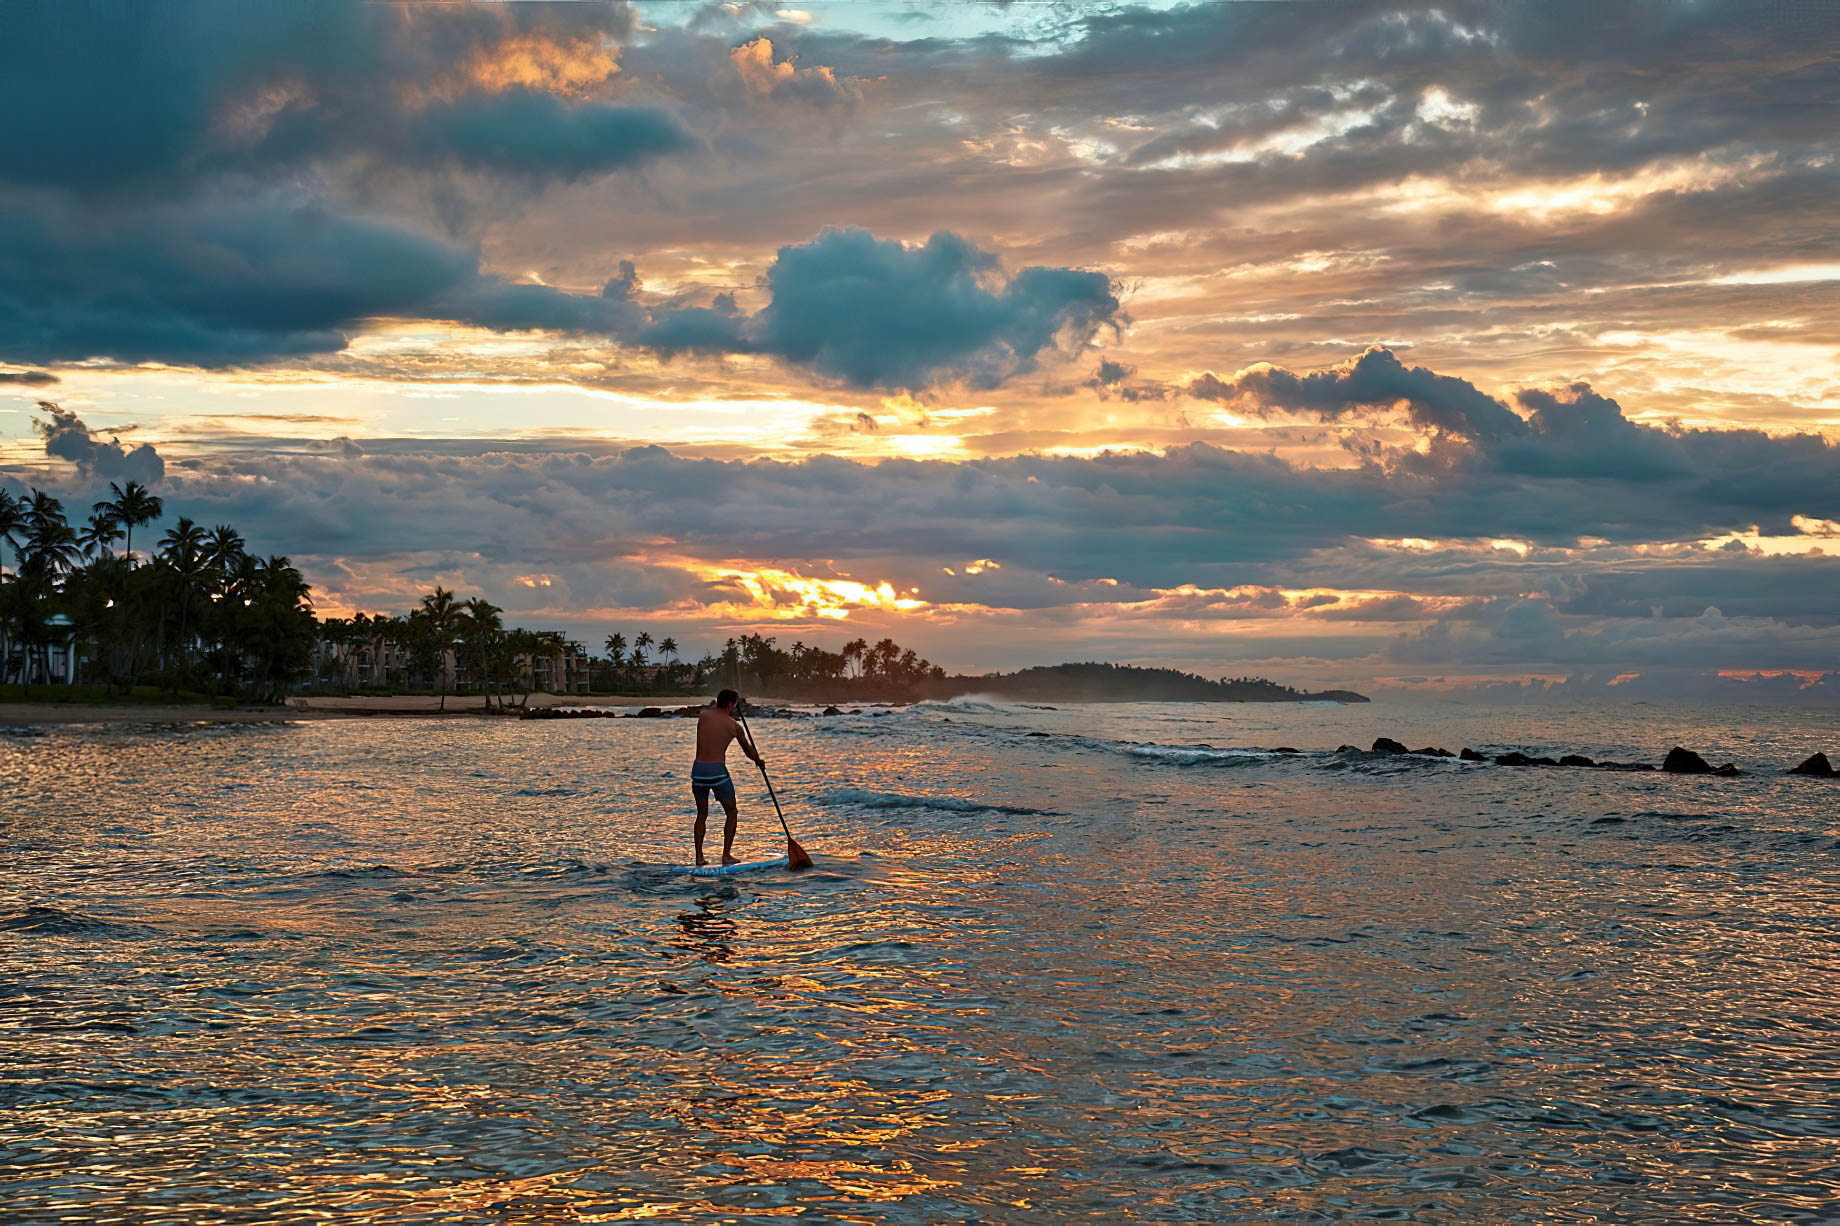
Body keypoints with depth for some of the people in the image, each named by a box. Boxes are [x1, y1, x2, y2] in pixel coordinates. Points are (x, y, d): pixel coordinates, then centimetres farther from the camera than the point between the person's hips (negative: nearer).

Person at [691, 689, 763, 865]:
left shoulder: (703, 715, 6)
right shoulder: (734, 725, 1)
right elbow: (748, 750, 15)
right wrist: (759, 761, 36)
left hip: (698, 769, 4)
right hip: (718, 770, -4)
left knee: (702, 814, 17)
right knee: (731, 813, 13)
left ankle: (699, 856, 9)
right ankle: (726, 854, 5)